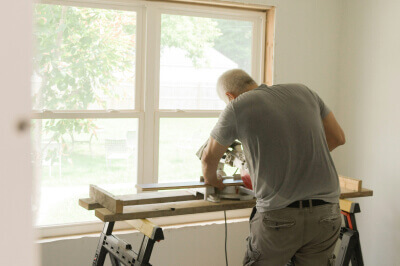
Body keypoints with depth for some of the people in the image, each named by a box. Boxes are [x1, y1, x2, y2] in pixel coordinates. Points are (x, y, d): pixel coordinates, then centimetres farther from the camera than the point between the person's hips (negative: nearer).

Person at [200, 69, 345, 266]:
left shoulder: (238, 106, 0)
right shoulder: (303, 92, 12)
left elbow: (209, 158, 13)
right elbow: (338, 137, 22)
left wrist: (212, 181, 34)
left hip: (279, 215, -4)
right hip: (325, 214, 4)